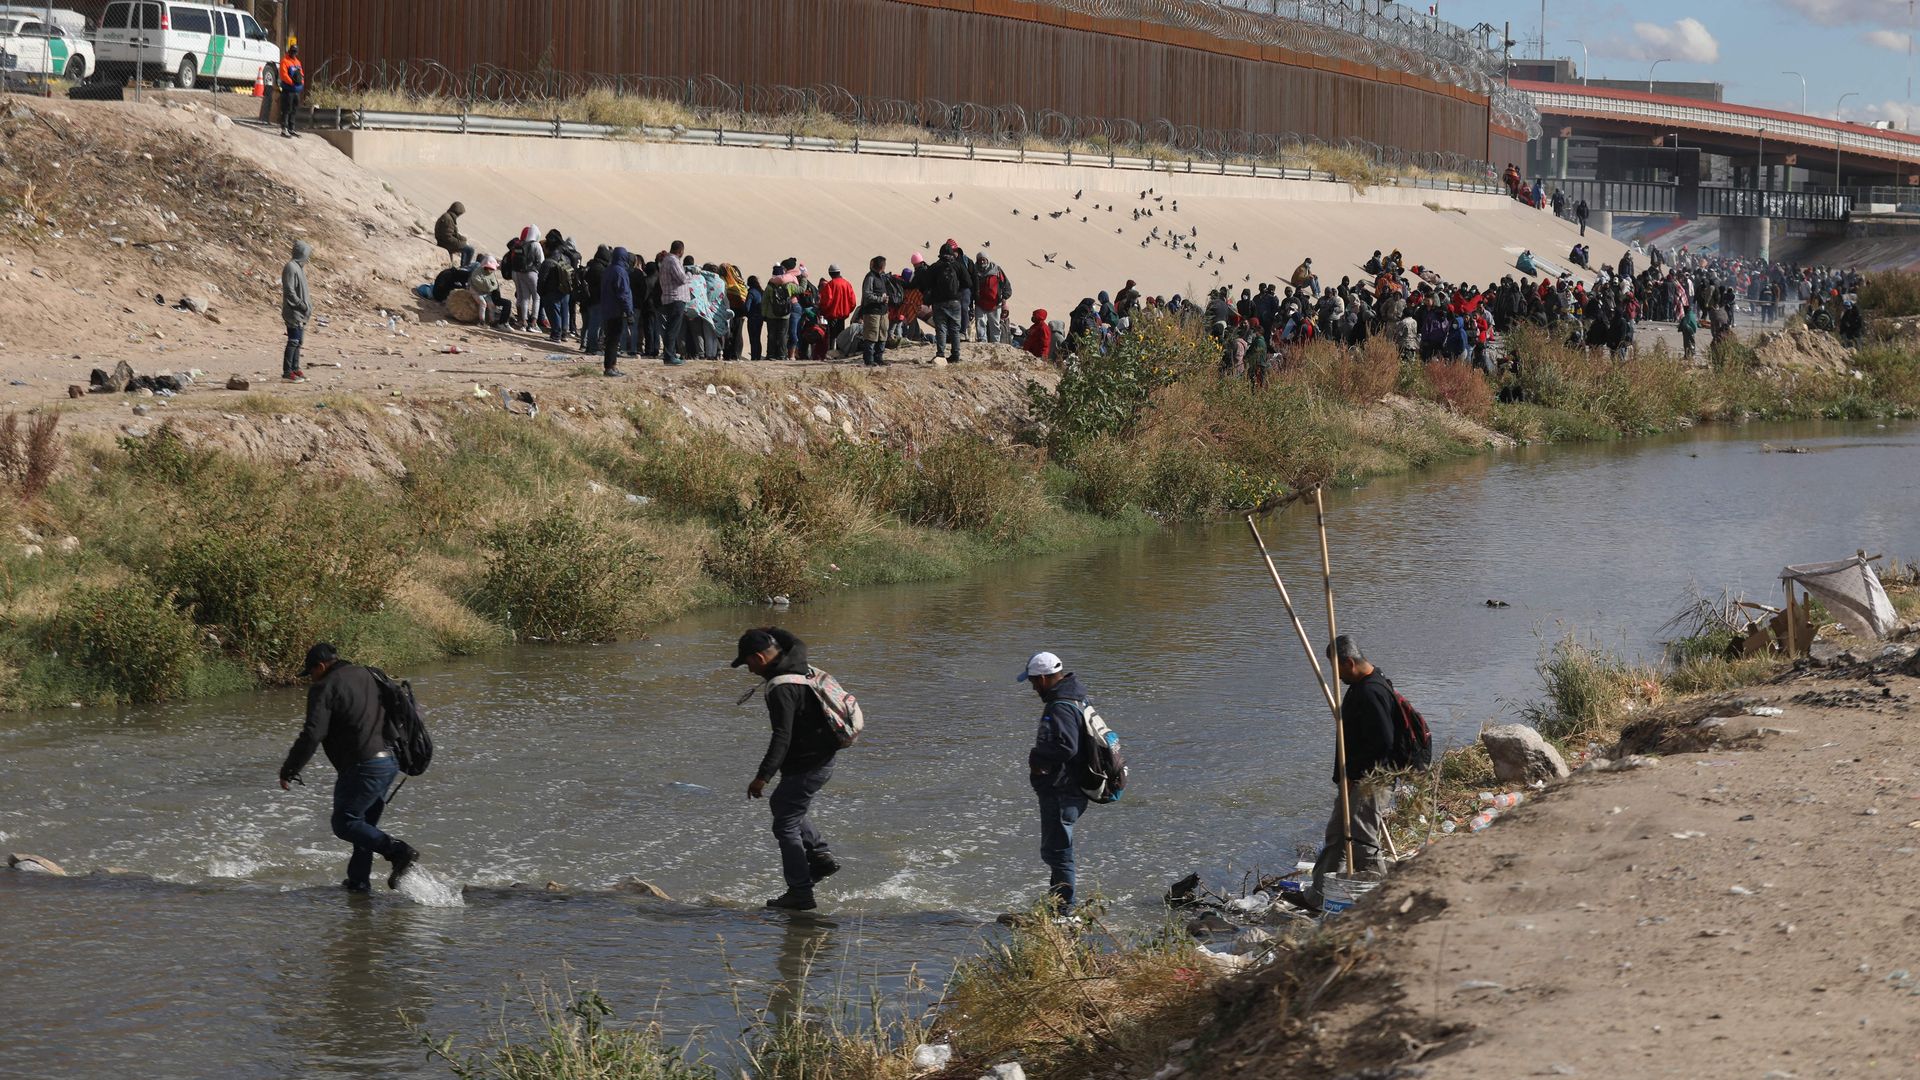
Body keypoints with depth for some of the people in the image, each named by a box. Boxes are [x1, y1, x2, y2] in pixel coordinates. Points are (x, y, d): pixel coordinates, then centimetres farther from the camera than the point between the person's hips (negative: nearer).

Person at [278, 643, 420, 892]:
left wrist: (289, 770, -9)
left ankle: (397, 851, -15)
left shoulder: (324, 688, -7)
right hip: (390, 762, 9)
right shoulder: (366, 676, 18)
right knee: (364, 822, 18)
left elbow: (312, 734, -16)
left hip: (363, 767, -9)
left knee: (344, 823, -2)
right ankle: (359, 879, 19)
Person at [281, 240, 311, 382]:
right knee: (293, 342, -7)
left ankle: (295, 369, 20)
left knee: (298, 341, 13)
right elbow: (289, 291, -20)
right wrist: (303, 306, -18)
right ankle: (287, 372, -4)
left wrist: (308, 305, 12)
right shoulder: (291, 267, -15)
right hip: (294, 313, -10)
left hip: (301, 313, 10)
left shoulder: (299, 267, 15)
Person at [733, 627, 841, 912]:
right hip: (822, 760, 10)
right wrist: (772, 633, 37)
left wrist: (763, 776, -32)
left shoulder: (781, 689, -24)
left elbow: (782, 738, -30)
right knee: (781, 804, 27)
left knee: (786, 824, -3)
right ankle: (820, 854, 19)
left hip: (806, 766, -10)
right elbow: (799, 646, 30)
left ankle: (800, 893, -2)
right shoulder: (798, 666, 4)